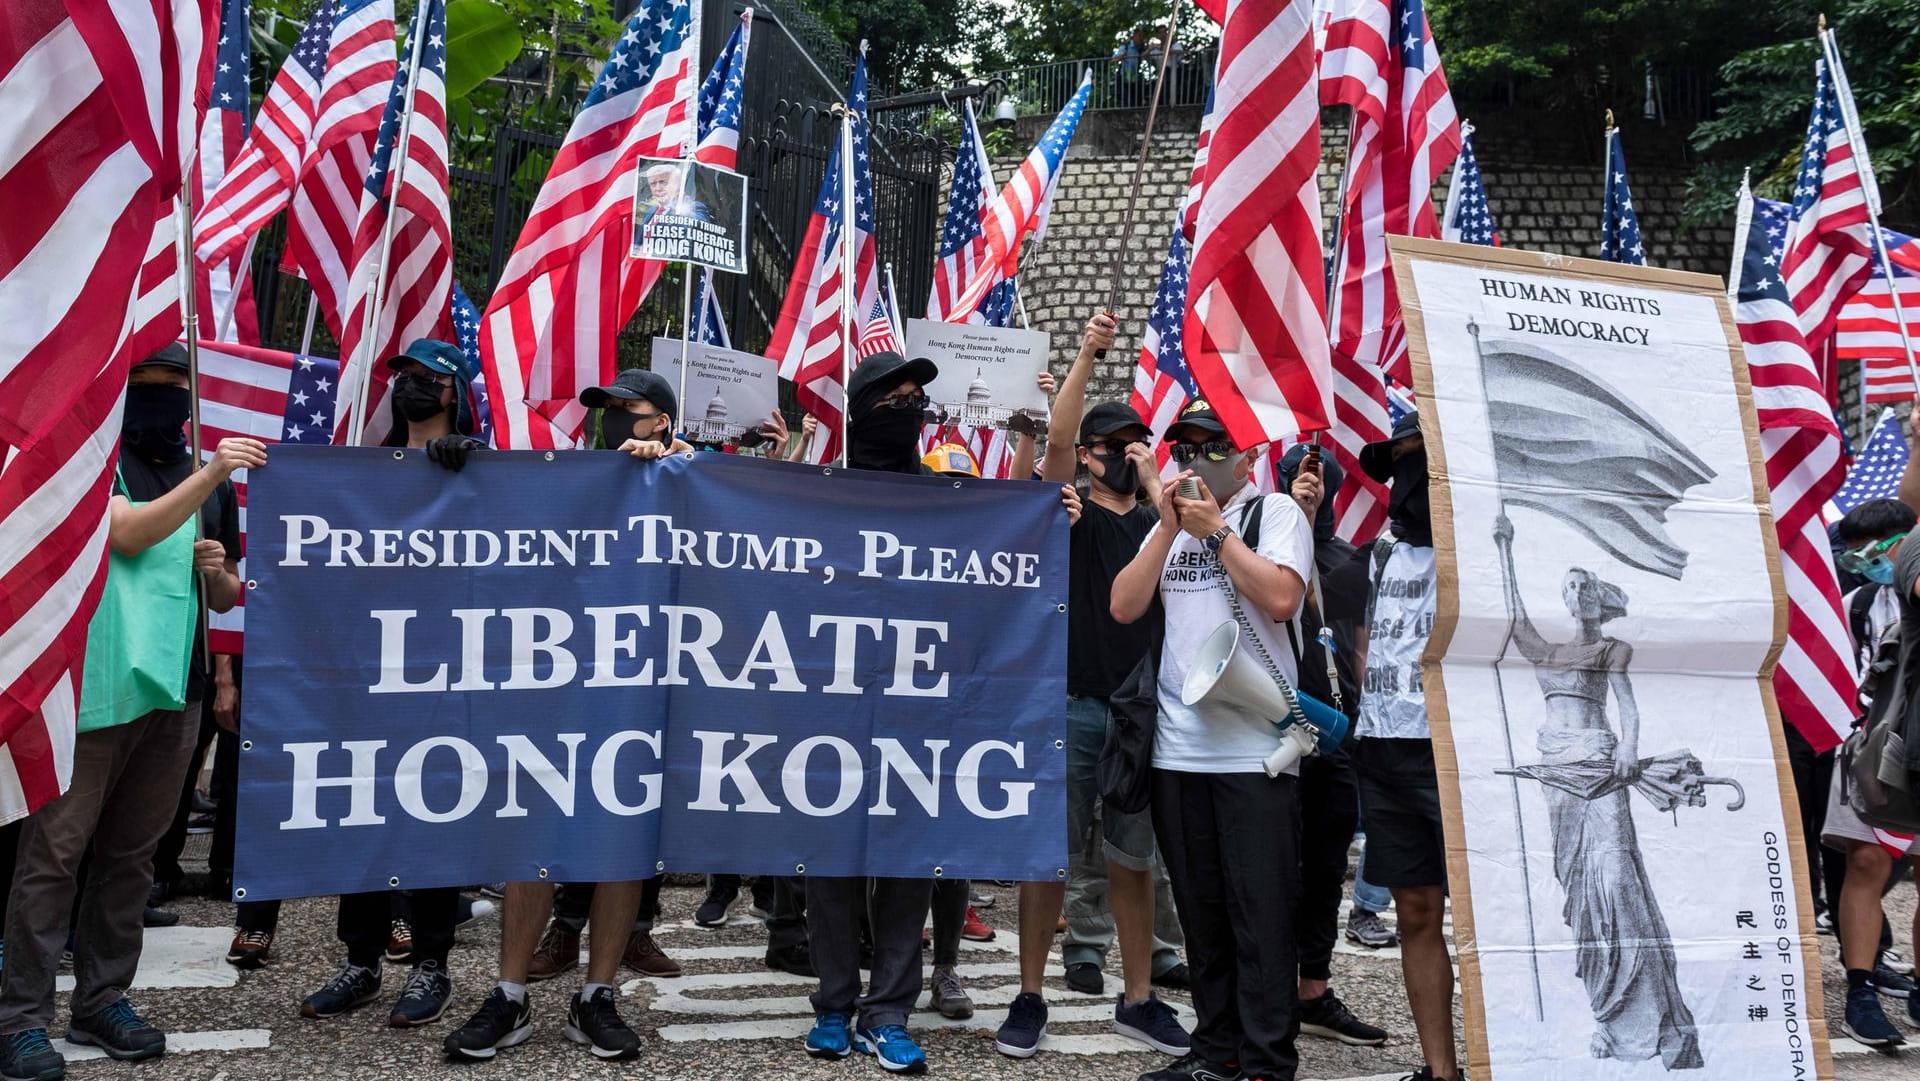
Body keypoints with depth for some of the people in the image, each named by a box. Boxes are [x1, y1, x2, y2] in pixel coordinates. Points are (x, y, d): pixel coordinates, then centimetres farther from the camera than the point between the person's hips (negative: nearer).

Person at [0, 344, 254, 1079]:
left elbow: (227, 597, 20)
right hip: (92, 685, -5)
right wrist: (209, 475, -26)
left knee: (132, 852, 10)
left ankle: (102, 998, 19)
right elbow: (128, 534, -18)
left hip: (175, 689, 5)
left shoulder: (208, 479, 15)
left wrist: (218, 571, -2)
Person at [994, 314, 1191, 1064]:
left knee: (1131, 862, 10)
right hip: (1070, 705, -3)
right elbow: (1055, 439, -12)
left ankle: (1138, 998, 19)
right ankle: (1031, 998, 10)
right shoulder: (1067, 512, 3)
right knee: (1052, 856, 1)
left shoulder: (1152, 523, 14)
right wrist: (1087, 354, -17)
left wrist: (1153, 481, -5)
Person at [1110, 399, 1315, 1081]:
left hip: (1255, 750, -5)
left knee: (1261, 915, -3)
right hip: (1177, 748, 6)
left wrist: (1217, 532, -8)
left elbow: (1280, 597, -15)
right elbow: (1123, 608, 5)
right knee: (1201, 914, 12)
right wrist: (1170, 530, -2)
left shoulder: (1275, 513, 2)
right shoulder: (1171, 525, 17)